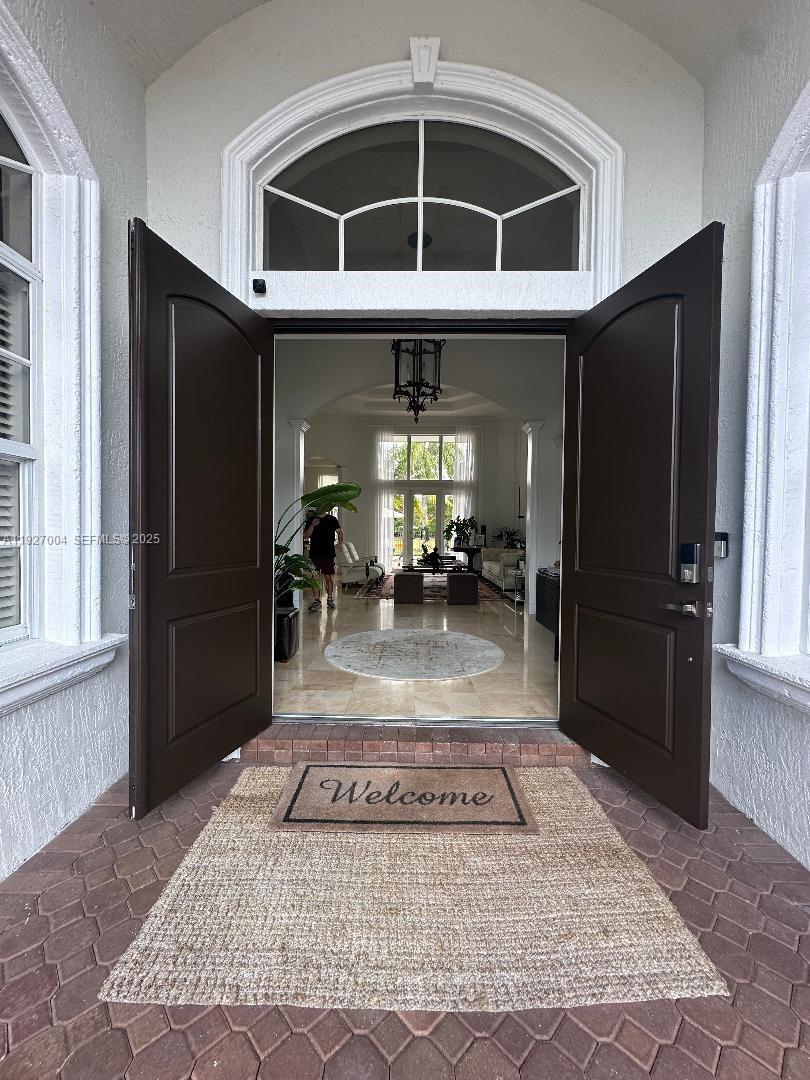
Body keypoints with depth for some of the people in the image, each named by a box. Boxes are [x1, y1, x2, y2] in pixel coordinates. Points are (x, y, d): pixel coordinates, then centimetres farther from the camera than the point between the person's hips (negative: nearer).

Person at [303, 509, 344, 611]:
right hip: (315, 554, 0)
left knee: (329, 576, 7)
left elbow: (339, 532, 16)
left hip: (329, 553, 0)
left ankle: (330, 598, 21)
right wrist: (312, 526, -15)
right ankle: (317, 600, 3)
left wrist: (340, 543, 1)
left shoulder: (332, 519, 7)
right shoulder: (311, 520, 6)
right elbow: (306, 536, 0)